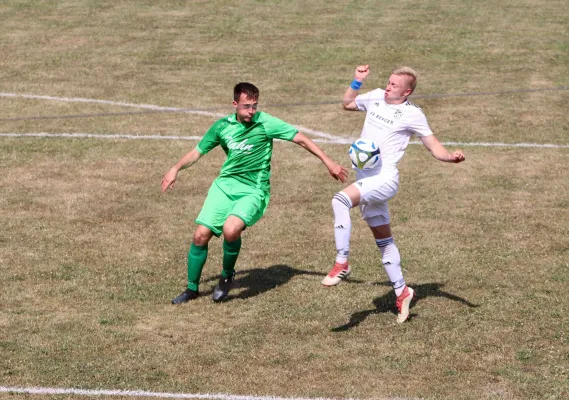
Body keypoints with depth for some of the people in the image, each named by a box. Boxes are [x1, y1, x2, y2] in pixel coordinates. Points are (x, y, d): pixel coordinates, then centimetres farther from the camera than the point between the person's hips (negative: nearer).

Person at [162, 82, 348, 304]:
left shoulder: (265, 123, -9)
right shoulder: (222, 126, 3)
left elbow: (301, 139, -6)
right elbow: (198, 152, 17)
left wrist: (329, 162, -11)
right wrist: (176, 168, 3)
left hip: (253, 191, -4)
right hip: (224, 185, 4)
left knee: (231, 229, -30)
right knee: (201, 235, -7)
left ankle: (227, 275, 0)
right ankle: (192, 288, 15)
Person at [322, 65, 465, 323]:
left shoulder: (412, 115, -7)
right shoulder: (376, 97, 10)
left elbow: (433, 146, -4)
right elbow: (347, 104, 27)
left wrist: (451, 156, -22)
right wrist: (357, 82, 13)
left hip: (384, 179, -8)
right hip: (366, 180, 8)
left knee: (341, 200, -32)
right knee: (383, 240, 14)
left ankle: (342, 263, -26)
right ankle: (402, 292, 26)